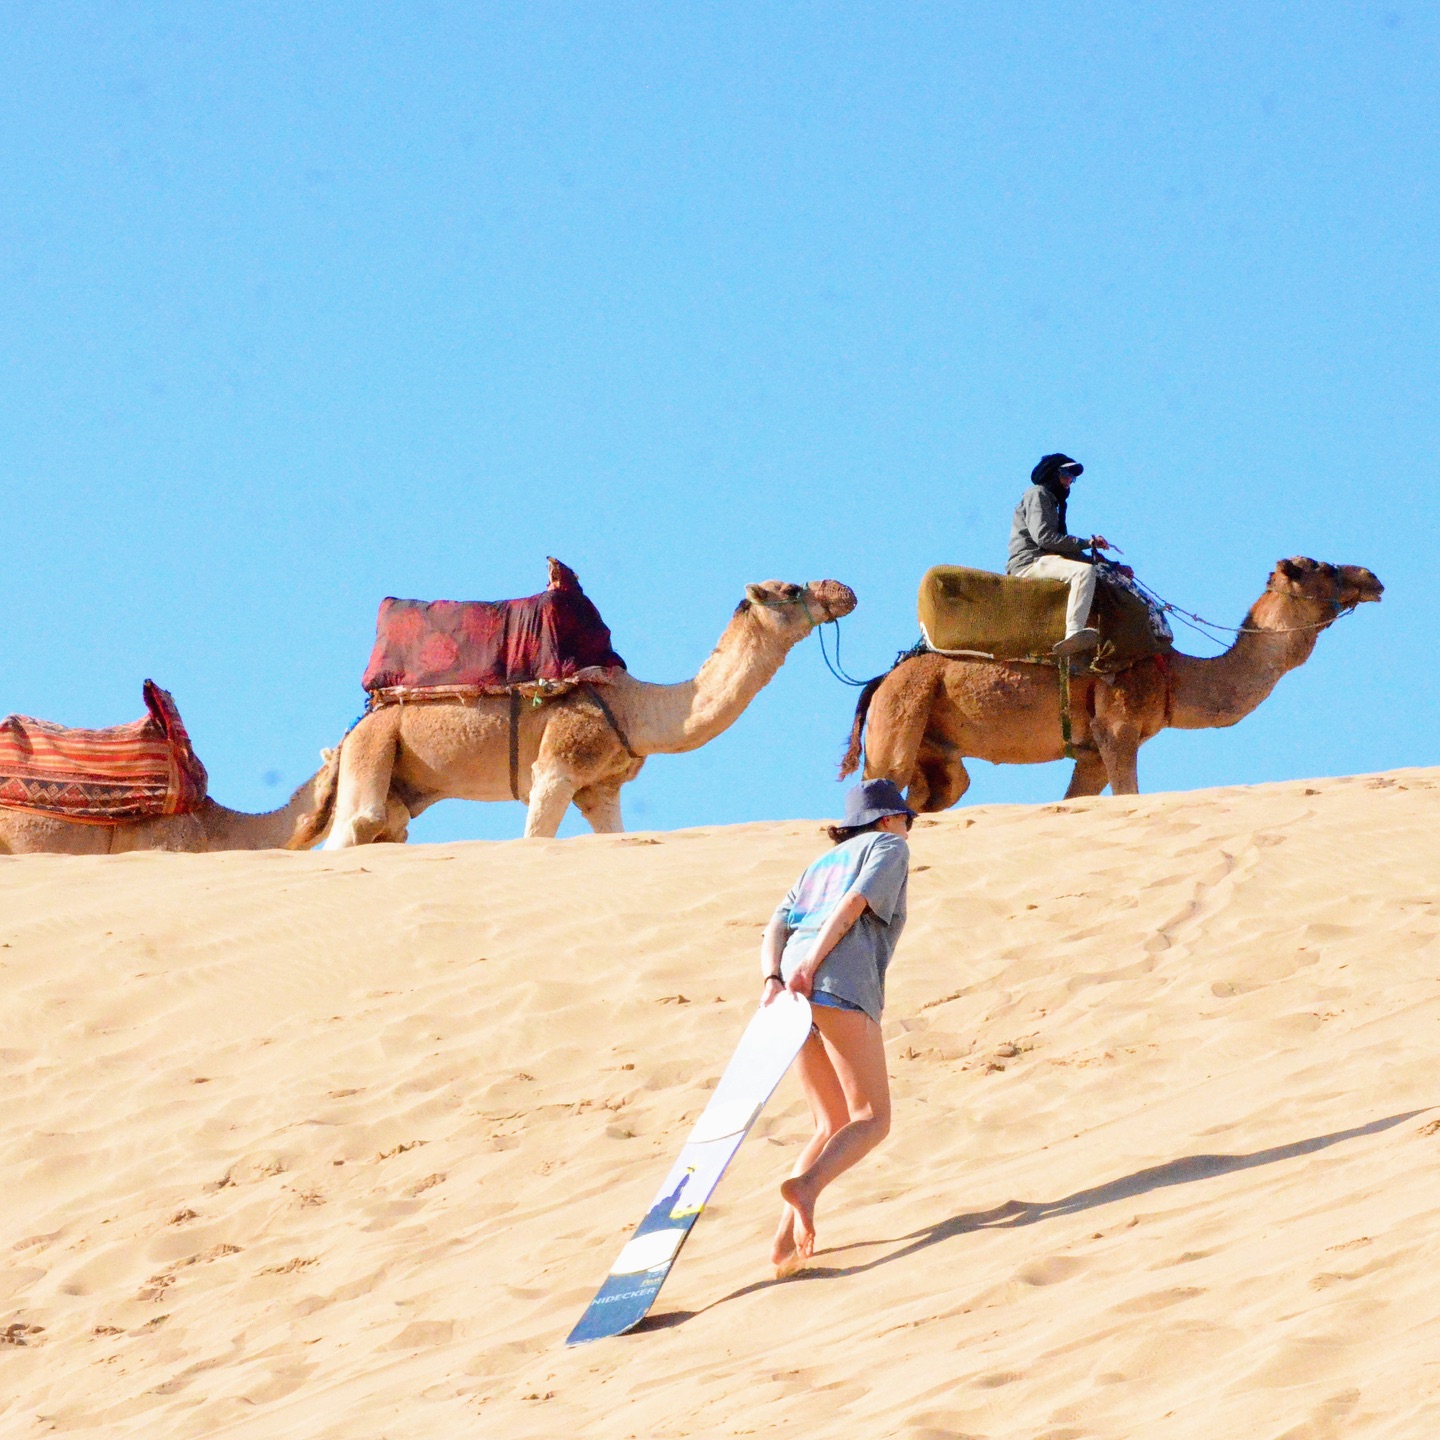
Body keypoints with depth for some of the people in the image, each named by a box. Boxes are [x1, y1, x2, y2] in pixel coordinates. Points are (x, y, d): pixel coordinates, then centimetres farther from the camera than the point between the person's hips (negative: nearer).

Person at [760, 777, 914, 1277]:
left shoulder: (821, 865, 34)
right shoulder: (889, 847, 16)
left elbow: (774, 931, 16)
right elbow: (854, 904, -4)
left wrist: (774, 980, -1)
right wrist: (811, 965, -15)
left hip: (793, 990, 7)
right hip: (843, 988, -7)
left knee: (833, 1128, 12)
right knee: (872, 1120, -4)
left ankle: (787, 1238, -6)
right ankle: (805, 1185, -33)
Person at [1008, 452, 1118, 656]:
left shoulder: (1051, 501, 31)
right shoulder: (1037, 494, 0)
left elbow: (1056, 543, 20)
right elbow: (1043, 536, -16)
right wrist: (1086, 543, -14)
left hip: (1044, 561, 10)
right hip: (1029, 562, -10)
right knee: (1084, 571, -31)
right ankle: (1073, 633, -51)